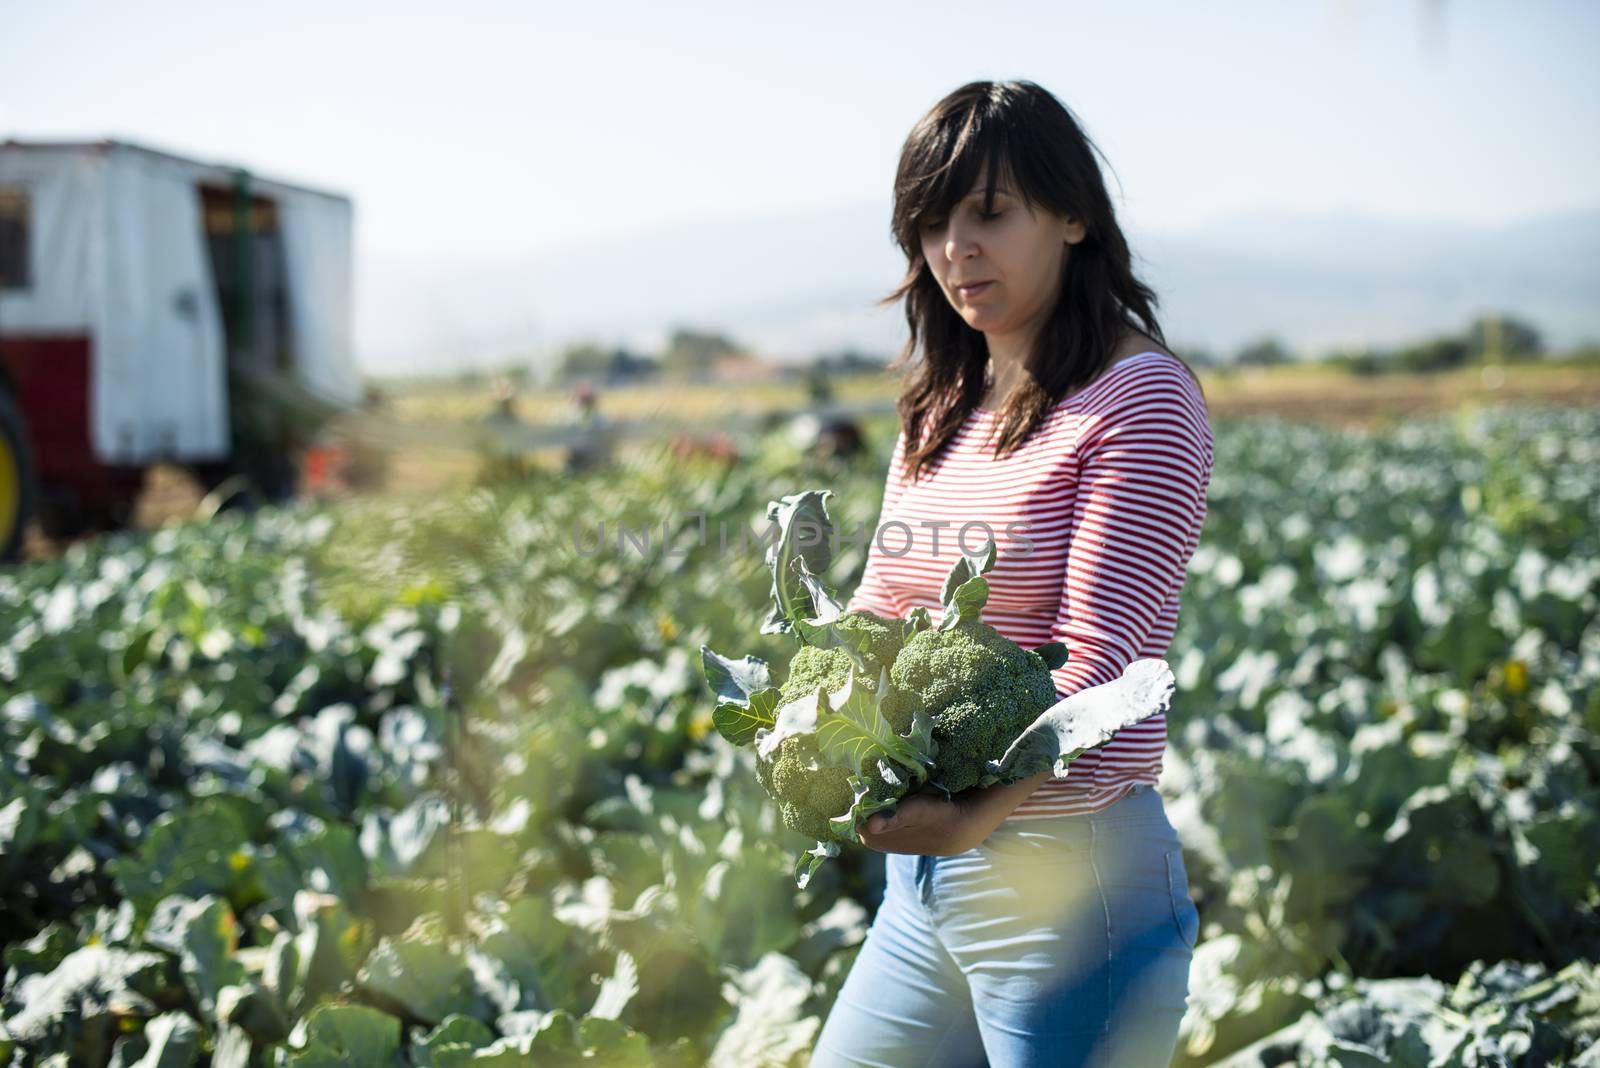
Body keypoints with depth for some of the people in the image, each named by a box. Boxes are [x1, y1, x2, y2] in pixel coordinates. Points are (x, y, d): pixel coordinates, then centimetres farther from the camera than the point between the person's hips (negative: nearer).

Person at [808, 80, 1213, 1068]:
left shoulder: (1142, 396, -11)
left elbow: (1100, 654, -19)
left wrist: (981, 809, -34)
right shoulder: (943, 403, 12)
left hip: (1072, 877, -7)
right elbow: (878, 611, 10)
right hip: (924, 877, 8)